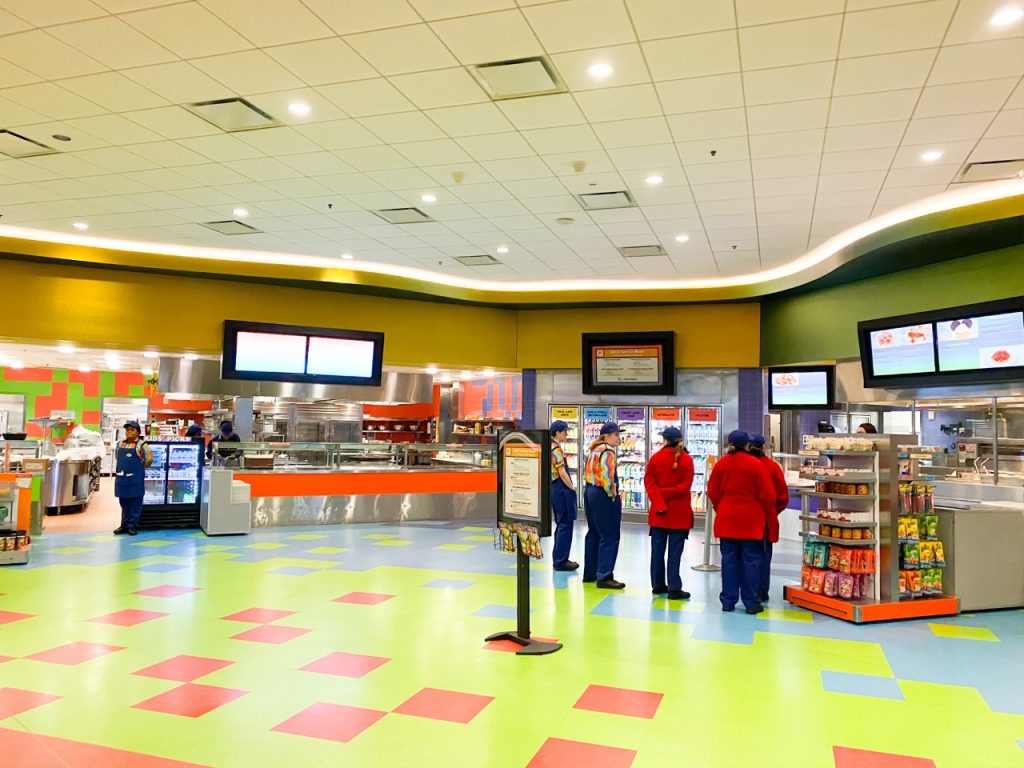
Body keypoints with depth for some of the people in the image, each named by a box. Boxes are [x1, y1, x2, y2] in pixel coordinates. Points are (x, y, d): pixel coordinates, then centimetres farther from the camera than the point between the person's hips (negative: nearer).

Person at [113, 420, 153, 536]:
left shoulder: (142, 445, -7)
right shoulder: (120, 444, 10)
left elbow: (149, 459, -6)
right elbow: (118, 459, 21)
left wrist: (139, 469, 3)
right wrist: (124, 468, 12)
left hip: (135, 478, -5)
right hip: (122, 477, 5)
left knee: (135, 503, 2)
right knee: (124, 502, 12)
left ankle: (133, 525, 9)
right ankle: (124, 525, 20)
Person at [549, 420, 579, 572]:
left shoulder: (550, 447, 13)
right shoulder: (556, 449, -15)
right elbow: (562, 473, -19)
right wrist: (572, 489, -9)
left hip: (554, 489, 10)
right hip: (562, 490, -10)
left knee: (561, 524, 16)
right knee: (565, 524, -3)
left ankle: (558, 558, 23)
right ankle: (561, 561, 2)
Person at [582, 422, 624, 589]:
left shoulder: (594, 449, 14)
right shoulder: (607, 452, -15)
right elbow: (607, 477, -24)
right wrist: (613, 496, -14)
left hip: (590, 491, 10)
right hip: (602, 495, -10)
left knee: (593, 533, 16)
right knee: (609, 537, -5)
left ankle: (590, 572, 23)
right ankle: (604, 576, -4)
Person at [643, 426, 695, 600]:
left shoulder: (655, 458, -1)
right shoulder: (687, 460, -6)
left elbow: (649, 482, -8)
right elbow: (685, 486, -13)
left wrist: (659, 502, -14)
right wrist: (664, 493, -9)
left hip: (658, 511, 2)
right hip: (679, 512, -2)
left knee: (657, 549, 9)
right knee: (675, 551, 0)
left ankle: (658, 585, 16)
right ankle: (674, 588, 0)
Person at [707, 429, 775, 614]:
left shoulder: (721, 464, 0)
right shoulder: (755, 464, -9)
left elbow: (712, 492, 5)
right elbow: (767, 494, -8)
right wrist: (768, 514, 8)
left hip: (726, 518, 3)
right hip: (751, 520, -3)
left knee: (729, 560, 8)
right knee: (751, 561, 5)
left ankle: (728, 601, 11)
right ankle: (751, 603, 9)